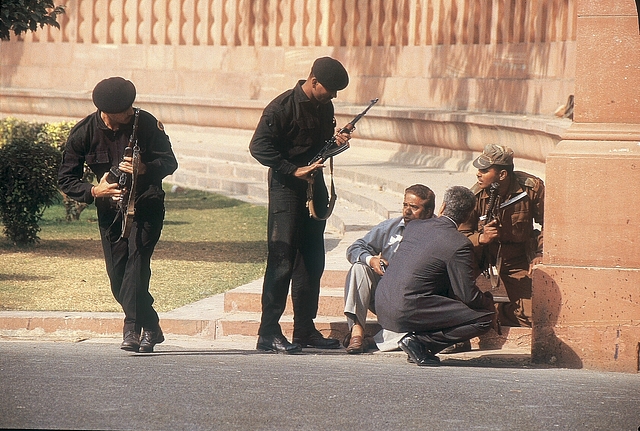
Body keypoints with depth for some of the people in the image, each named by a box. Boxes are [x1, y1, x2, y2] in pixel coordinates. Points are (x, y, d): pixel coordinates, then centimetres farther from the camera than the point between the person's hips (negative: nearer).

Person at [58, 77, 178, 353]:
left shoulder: (145, 123, -10)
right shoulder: (84, 133, -8)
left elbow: (169, 162, -4)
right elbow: (66, 180, -3)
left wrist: (144, 169, -25)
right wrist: (94, 191, -21)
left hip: (146, 205, -2)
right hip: (110, 210, 2)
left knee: (137, 255, -22)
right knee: (118, 275, -1)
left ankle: (132, 329, -26)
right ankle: (151, 328, 18)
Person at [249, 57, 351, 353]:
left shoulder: (324, 107, 10)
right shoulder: (283, 107, -13)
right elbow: (259, 146, -16)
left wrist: (335, 142, 1)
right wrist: (295, 170, -20)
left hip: (314, 187, 8)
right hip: (287, 188, -8)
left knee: (312, 261, 10)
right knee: (282, 260, -9)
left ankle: (305, 330, 16)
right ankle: (268, 334, -7)